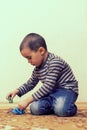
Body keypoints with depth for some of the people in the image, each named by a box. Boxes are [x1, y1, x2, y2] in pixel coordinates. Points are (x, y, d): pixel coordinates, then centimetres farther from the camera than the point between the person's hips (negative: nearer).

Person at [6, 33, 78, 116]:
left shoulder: (55, 62, -22)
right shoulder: (37, 68, 7)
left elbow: (48, 86, -27)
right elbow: (30, 83, 21)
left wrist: (28, 100, -24)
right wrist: (17, 91, 3)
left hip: (67, 89, -7)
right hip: (52, 92, 7)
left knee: (61, 109, -37)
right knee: (35, 108, -20)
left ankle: (70, 107, -4)